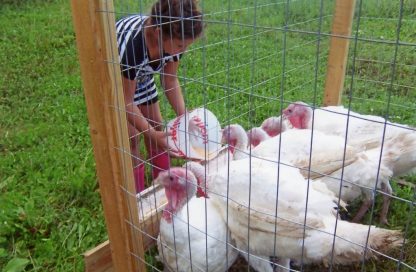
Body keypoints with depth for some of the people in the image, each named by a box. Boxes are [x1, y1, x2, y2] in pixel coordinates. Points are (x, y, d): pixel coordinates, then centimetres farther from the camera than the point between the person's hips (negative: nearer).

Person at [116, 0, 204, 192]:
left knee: (156, 126, 6)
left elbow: (170, 80, -11)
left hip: (140, 72, 6)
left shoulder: (173, 38, -26)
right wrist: (153, 135, -36)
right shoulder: (131, 45, -43)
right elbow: (126, 102, -31)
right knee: (131, 137, -6)